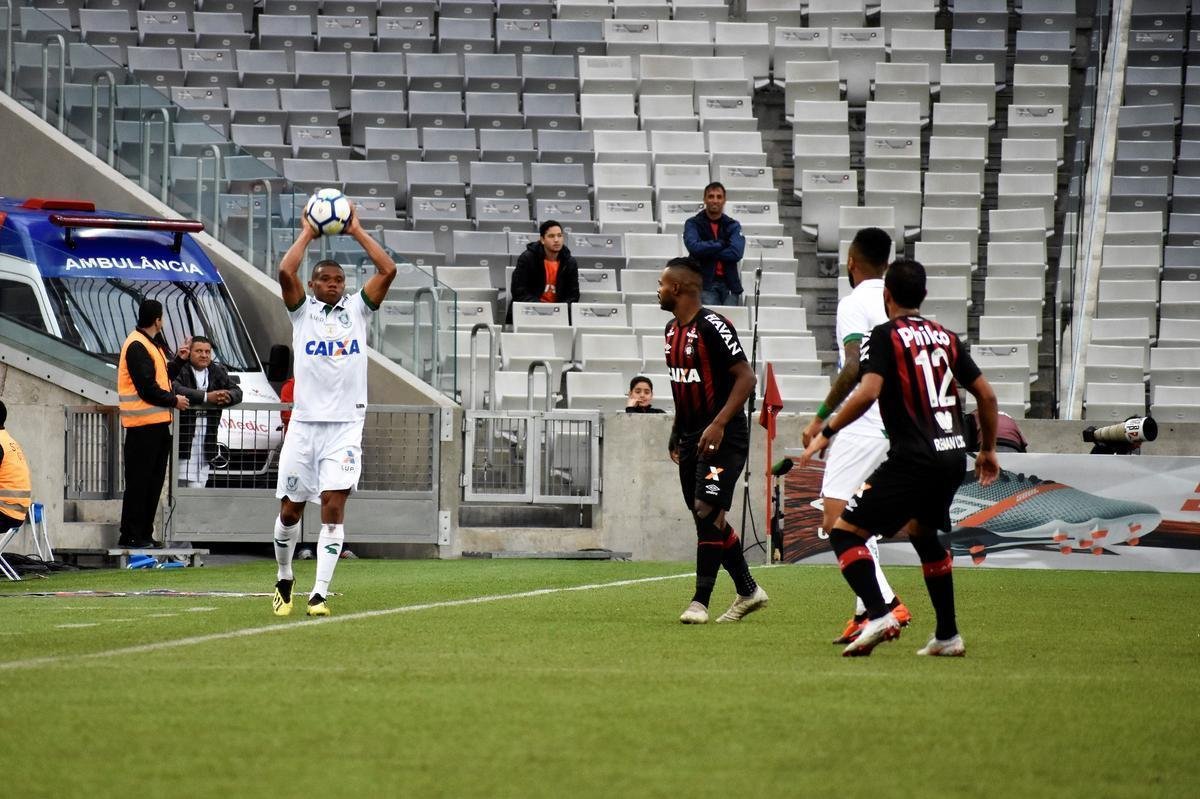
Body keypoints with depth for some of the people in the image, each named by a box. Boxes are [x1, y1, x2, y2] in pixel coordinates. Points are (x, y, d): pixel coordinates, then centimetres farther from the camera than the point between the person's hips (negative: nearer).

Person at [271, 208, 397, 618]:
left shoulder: (356, 309, 9)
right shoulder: (302, 310, 6)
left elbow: (388, 270, -2)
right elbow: (285, 272, -12)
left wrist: (356, 231, 2)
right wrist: (308, 233, -2)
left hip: (346, 424, 0)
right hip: (304, 421, 0)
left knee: (334, 505, -11)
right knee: (290, 508, 5)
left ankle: (320, 593, -12)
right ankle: (284, 578, 28)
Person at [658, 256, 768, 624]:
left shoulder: (712, 326, -16)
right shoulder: (672, 329, 12)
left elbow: (746, 377, -18)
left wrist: (718, 424, -23)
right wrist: (677, 433, 21)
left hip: (722, 437, -10)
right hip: (692, 437, 10)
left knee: (707, 511, -15)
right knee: (706, 518, 11)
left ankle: (700, 601, -13)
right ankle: (748, 591, 22)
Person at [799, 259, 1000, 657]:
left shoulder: (884, 336, -4)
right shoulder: (946, 337, 14)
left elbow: (868, 392, -19)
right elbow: (986, 395, 15)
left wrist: (826, 432, -10)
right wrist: (988, 449, 27)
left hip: (913, 459, -7)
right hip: (953, 457, 7)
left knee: (845, 532, -3)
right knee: (922, 532, 30)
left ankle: (879, 616, -23)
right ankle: (947, 636, 27)